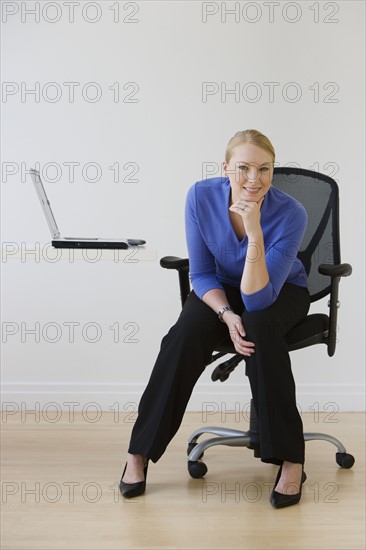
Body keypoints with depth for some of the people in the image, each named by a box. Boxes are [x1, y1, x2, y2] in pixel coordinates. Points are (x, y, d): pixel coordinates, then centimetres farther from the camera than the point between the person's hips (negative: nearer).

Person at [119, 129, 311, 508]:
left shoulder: (290, 214, -29)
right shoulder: (201, 197, -21)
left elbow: (258, 299, -34)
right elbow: (201, 273, -10)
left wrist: (254, 233, -44)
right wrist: (227, 315, -28)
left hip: (280, 291, -2)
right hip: (221, 288, 2)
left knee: (260, 328, -36)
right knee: (184, 338, -28)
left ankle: (290, 460, -27)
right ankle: (140, 451, -15)